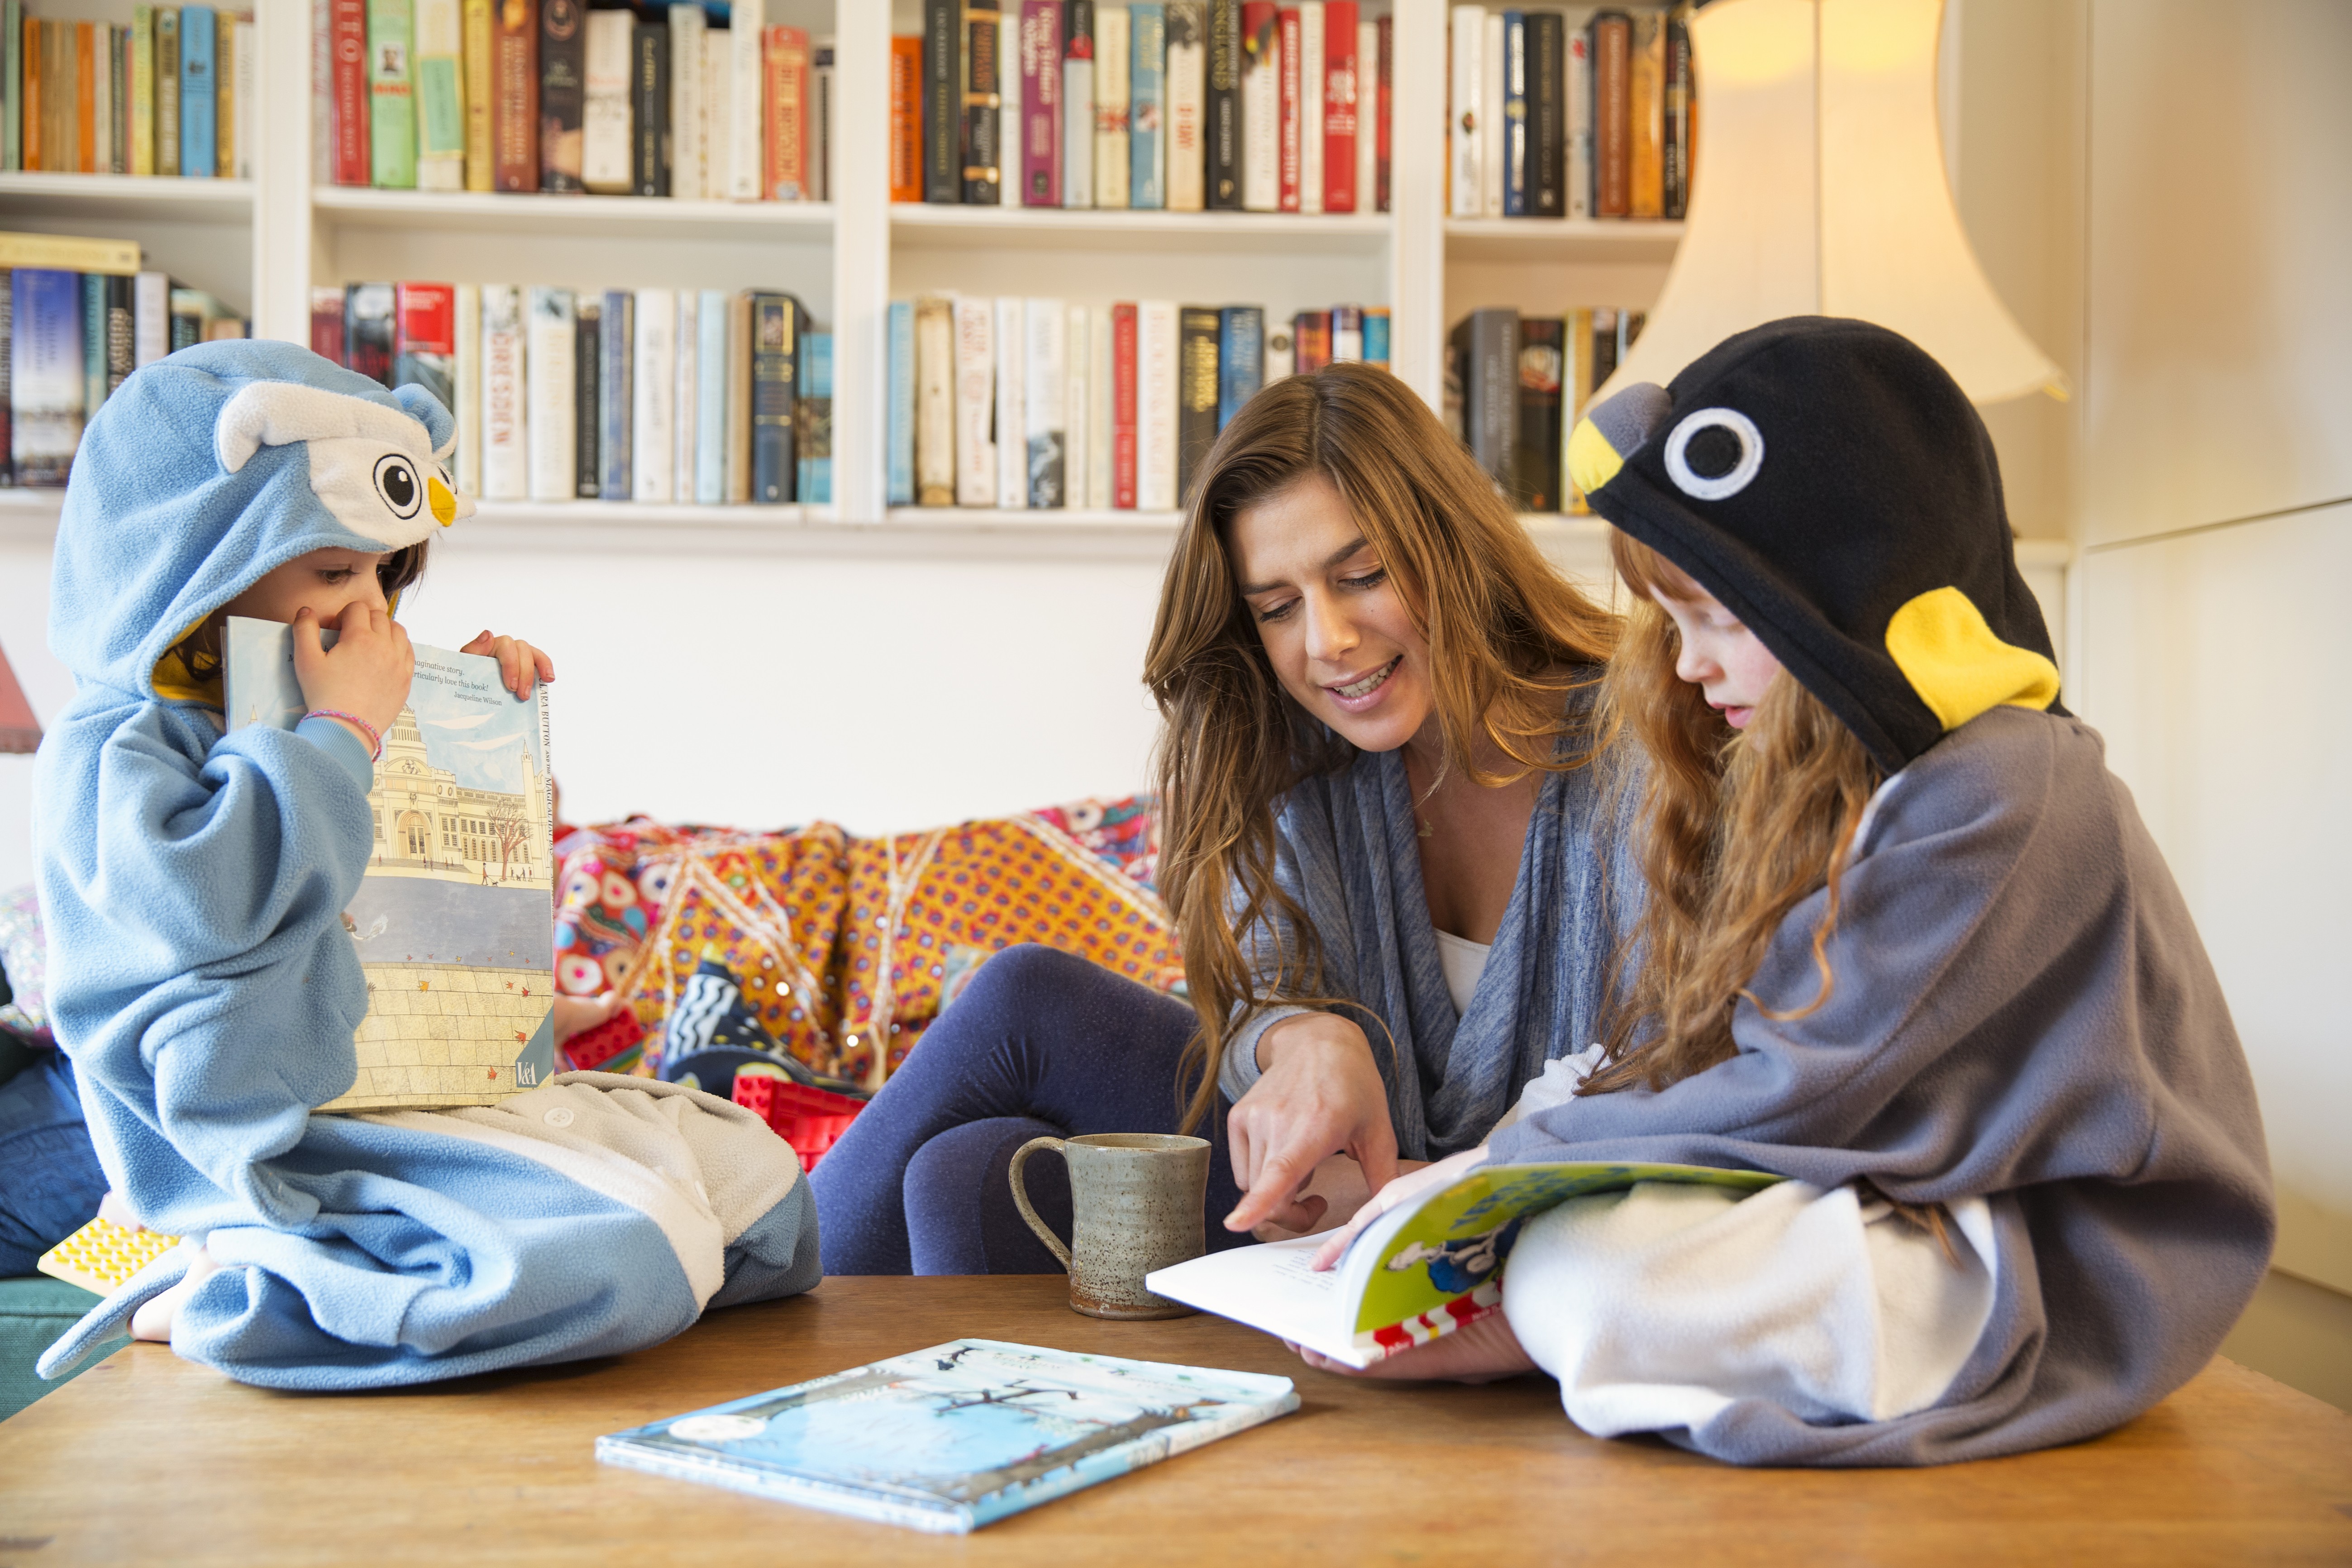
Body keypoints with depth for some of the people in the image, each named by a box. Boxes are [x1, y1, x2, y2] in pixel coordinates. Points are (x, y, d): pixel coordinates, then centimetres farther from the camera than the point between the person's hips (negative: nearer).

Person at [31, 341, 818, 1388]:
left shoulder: (296, 714, 19)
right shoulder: (106, 752, -8)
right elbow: (210, 896, -29)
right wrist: (343, 727, -16)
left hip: (436, 1090, 10)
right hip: (293, 1151, -9)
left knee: (763, 1191, 7)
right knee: (633, 1257, -30)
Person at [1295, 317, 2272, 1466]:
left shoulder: (1999, 796, -20)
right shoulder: (1808, 782, 10)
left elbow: (1796, 1096, -22)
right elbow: (1662, 1045, 9)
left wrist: (1499, 1172, -16)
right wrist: (1473, 1174, -6)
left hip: (2043, 1278, -10)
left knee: (1584, 1273, -27)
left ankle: (1505, 1342, -3)